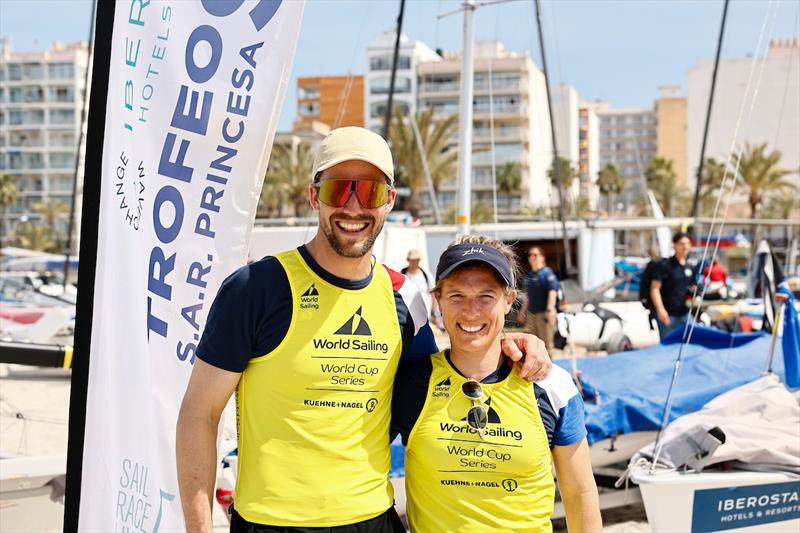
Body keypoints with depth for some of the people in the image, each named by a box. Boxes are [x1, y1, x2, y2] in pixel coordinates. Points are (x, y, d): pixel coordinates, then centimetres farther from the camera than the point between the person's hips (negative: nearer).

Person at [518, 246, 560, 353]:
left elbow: (552, 291, -17)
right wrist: (522, 311, 26)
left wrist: (550, 309, -27)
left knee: (546, 343, -4)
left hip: (544, 312, -8)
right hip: (531, 313, 8)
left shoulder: (547, 272, -7)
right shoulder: (529, 275, 15)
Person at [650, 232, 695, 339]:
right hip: (668, 314, -6)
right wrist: (660, 309, -21)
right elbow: (655, 289, -11)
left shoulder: (689, 268, 12)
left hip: (684, 314, 6)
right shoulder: (664, 266, -6)